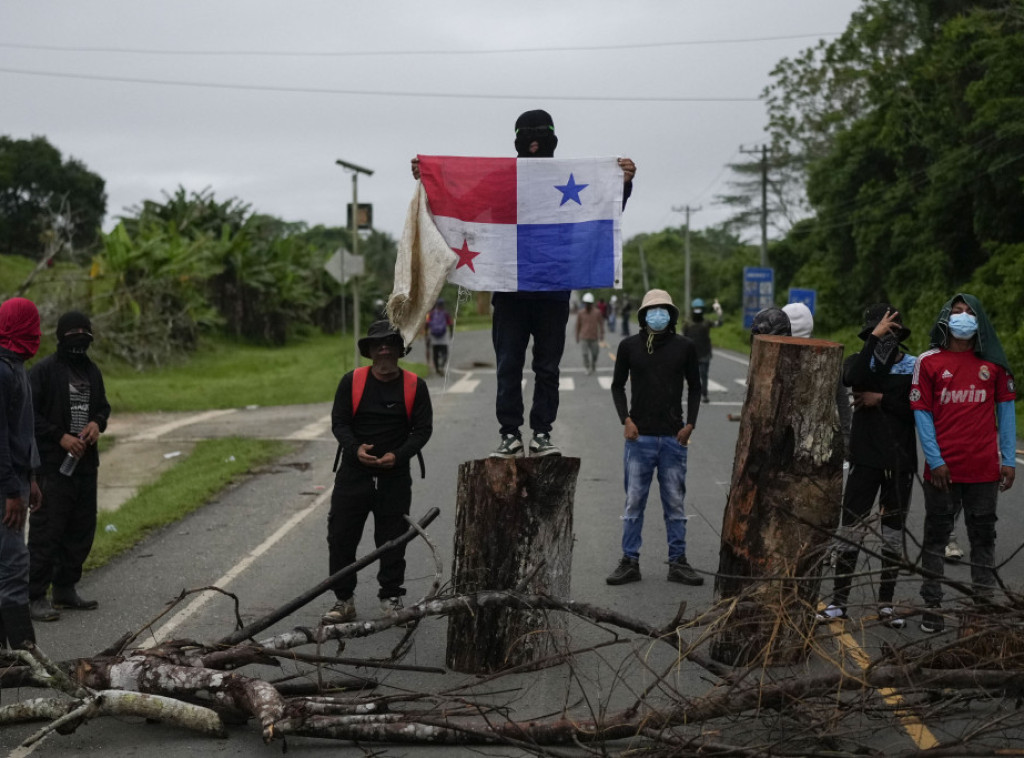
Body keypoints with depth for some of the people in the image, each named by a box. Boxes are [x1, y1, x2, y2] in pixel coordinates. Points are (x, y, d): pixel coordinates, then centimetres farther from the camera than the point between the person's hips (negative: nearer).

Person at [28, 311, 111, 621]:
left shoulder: (91, 371, 13)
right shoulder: (44, 371, -9)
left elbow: (102, 405, 23)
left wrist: (97, 422, 1)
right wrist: (60, 437, -18)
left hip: (85, 462, 8)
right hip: (52, 464, -7)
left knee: (82, 529, 12)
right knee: (46, 529, -7)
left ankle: (65, 588, 24)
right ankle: (35, 596, -3)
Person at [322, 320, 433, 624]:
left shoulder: (415, 385, 0)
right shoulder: (352, 381, 0)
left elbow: (423, 428, 0)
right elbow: (338, 422, 1)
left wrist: (398, 455, -14)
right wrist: (355, 449, -18)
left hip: (395, 476, 0)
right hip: (353, 472, 0)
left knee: (393, 539, 5)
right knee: (341, 537, 0)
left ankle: (391, 597, 19)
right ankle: (343, 601, 11)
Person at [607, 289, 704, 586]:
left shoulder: (684, 347, 4)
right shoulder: (629, 347, 2)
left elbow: (694, 387, 12)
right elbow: (617, 385, 10)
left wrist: (690, 423, 1)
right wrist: (625, 419, -3)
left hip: (673, 438, 1)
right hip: (639, 437, 0)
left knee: (675, 503, 5)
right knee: (634, 502, 2)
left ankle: (678, 562, 13)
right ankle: (630, 562, 9)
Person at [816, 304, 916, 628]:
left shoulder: (914, 367, 3)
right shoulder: (859, 361, 3)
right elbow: (853, 378, -22)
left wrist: (882, 400, -13)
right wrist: (875, 336, -21)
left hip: (900, 461, 1)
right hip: (865, 458, -1)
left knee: (893, 532, 8)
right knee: (850, 528, -2)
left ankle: (886, 603, 16)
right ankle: (839, 601, 5)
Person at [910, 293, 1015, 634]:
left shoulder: (993, 362, 5)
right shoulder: (929, 362, 1)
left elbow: (1005, 409, 7)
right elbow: (922, 413, -1)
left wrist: (1008, 459, 0)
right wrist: (935, 460, -9)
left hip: (985, 468, 1)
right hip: (942, 469, -1)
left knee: (983, 536, 8)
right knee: (936, 535, 6)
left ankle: (984, 603, 16)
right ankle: (932, 606, 13)